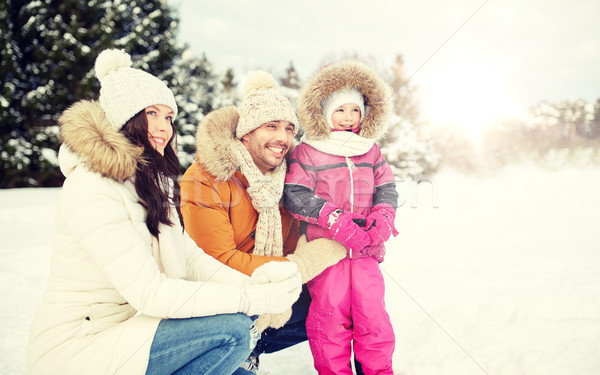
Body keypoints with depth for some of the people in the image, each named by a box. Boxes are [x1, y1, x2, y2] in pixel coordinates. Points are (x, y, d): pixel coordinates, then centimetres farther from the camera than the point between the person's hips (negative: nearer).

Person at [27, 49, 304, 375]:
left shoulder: (153, 181, 8)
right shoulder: (92, 189, -22)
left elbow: (189, 256, 1)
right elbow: (149, 293, -25)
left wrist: (250, 284, -17)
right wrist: (252, 298, -26)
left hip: (126, 324, 9)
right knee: (233, 329, -20)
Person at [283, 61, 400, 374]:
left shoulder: (371, 150, 14)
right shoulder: (307, 151, -2)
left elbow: (386, 187, 13)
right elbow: (295, 194, -11)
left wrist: (383, 218, -9)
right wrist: (337, 222, -19)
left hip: (365, 248, 3)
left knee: (372, 309, 3)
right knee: (330, 312, 2)